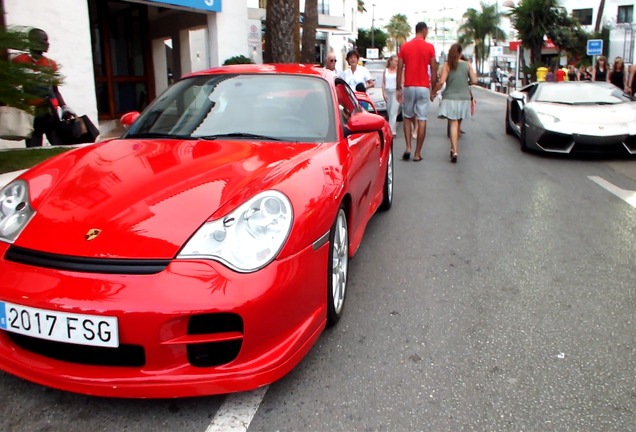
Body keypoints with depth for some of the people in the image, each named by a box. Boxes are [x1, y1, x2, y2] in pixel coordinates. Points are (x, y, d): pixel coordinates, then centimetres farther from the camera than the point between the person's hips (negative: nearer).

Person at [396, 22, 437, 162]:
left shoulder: (405, 46, 4)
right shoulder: (429, 47, -2)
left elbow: (399, 69, 2)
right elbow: (434, 69, -2)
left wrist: (398, 88, 6)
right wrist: (433, 88, 7)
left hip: (408, 87, 2)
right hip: (423, 87, -2)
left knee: (407, 117, 15)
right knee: (422, 120, 1)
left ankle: (408, 148, 1)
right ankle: (417, 154, 2)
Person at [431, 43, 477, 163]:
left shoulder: (447, 65, -5)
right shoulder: (467, 65, 1)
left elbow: (441, 82, -14)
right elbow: (474, 80, -2)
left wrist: (433, 92, -1)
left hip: (450, 98, -2)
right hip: (464, 98, 3)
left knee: (453, 124, -6)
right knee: (458, 124, 16)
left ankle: (454, 151, -19)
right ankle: (454, 148, 29)